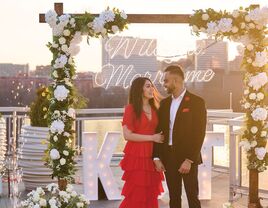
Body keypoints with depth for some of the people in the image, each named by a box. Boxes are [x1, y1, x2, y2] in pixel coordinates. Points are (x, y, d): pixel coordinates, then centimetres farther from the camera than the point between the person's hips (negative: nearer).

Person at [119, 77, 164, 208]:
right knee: (136, 195, -2)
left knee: (150, 194, 8)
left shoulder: (154, 109, 12)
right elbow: (127, 135, -14)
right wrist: (152, 138, -13)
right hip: (136, 156, -6)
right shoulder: (131, 108, -6)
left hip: (150, 156, 6)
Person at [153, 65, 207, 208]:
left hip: (188, 158, -5)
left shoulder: (196, 102, -6)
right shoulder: (164, 103, 11)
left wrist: (189, 160, -16)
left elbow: (199, 134, -11)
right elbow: (158, 131, 10)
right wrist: (156, 157, 1)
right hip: (168, 157, 5)